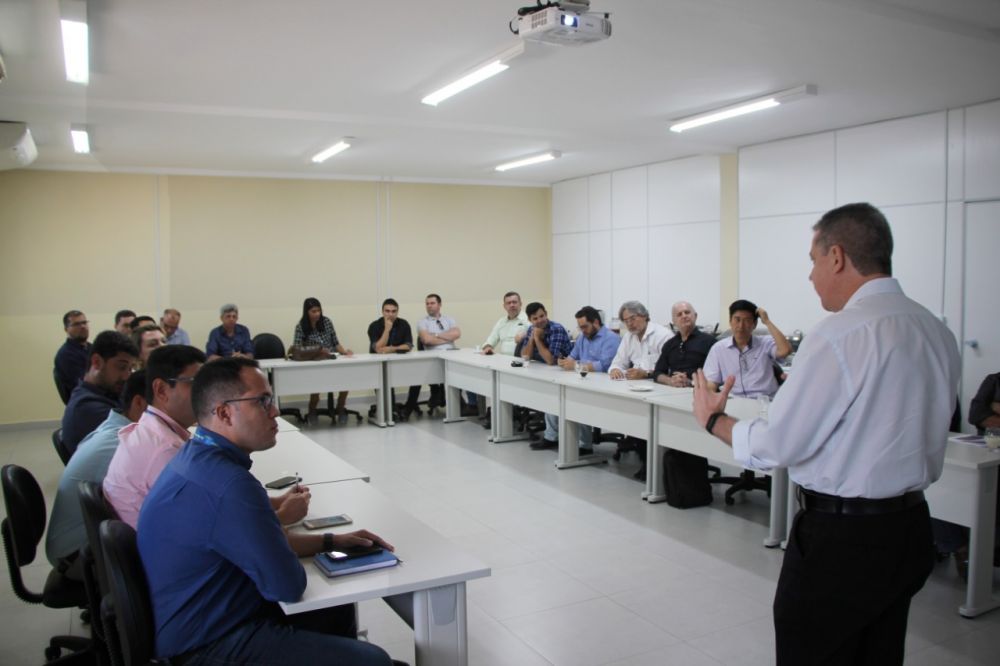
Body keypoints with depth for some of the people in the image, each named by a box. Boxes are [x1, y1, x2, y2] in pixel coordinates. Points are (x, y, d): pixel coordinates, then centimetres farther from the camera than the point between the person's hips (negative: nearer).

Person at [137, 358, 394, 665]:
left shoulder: (200, 459, 3)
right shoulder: (228, 484, -31)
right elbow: (288, 585, -22)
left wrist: (331, 541, 9)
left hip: (202, 622, 10)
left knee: (337, 611, 23)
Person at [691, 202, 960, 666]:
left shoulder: (840, 334, -20)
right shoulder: (938, 332, 5)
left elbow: (775, 446, -18)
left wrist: (711, 419, -2)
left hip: (840, 537, -8)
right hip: (910, 527, 8)